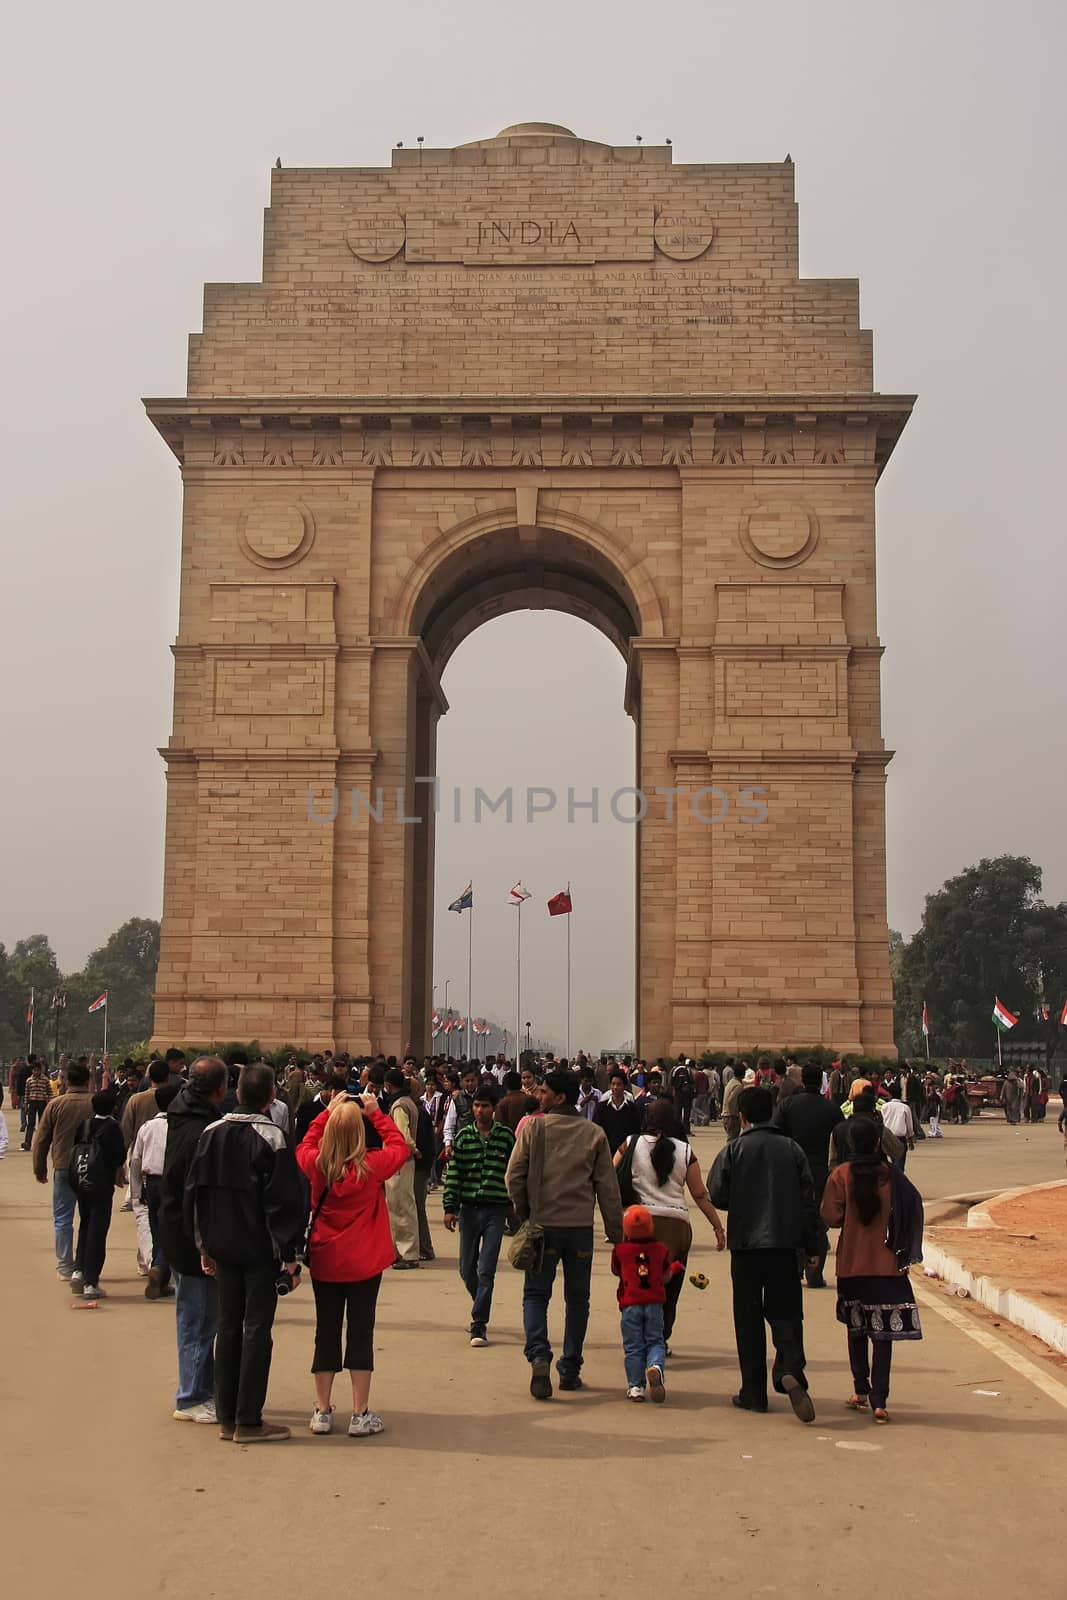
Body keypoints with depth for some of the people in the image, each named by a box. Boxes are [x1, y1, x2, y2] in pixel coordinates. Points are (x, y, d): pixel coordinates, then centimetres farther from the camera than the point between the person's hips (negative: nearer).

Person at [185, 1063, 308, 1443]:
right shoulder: (271, 1137, -14)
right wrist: (290, 1255, -10)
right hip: (261, 1250, -6)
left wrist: (205, 1245, 15)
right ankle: (248, 1422, 3)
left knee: (228, 1326, 12)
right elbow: (284, 1201, -15)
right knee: (257, 1329, 0)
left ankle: (226, 1417, 17)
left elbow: (195, 1192, 9)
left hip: (223, 1249, 6)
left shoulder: (211, 1133, 4)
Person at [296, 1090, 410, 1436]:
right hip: (364, 1263, -2)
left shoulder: (316, 1165, -10)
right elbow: (400, 1147, 1)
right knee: (360, 1333, 5)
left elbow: (306, 1145, 13)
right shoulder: (372, 1167, -16)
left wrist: (328, 1111, 11)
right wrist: (376, 1113, 2)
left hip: (324, 1262, 2)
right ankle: (360, 1415, 8)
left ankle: (322, 1412, 17)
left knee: (326, 1333, 11)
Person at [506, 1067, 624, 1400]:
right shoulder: (594, 1134, 0)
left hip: (543, 1223, -2)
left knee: (536, 1293, 9)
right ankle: (570, 1370, 16)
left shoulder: (533, 1127, -6)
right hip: (581, 1226, 2)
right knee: (577, 1298, 13)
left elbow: (514, 1176, -6)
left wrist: (523, 1212, 10)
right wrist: (616, 1232, 8)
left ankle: (539, 1354, -13)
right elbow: (608, 1187, 2)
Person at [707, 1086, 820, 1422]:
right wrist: (812, 1247, 10)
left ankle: (753, 1392, 11)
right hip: (785, 1243, 2)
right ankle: (790, 1370, -20)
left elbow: (717, 1196, -6)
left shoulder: (733, 1151, -4)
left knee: (749, 1319, 8)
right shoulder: (791, 1149, 4)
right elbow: (808, 1200, 4)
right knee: (785, 1312, 5)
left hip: (746, 1243, -2)